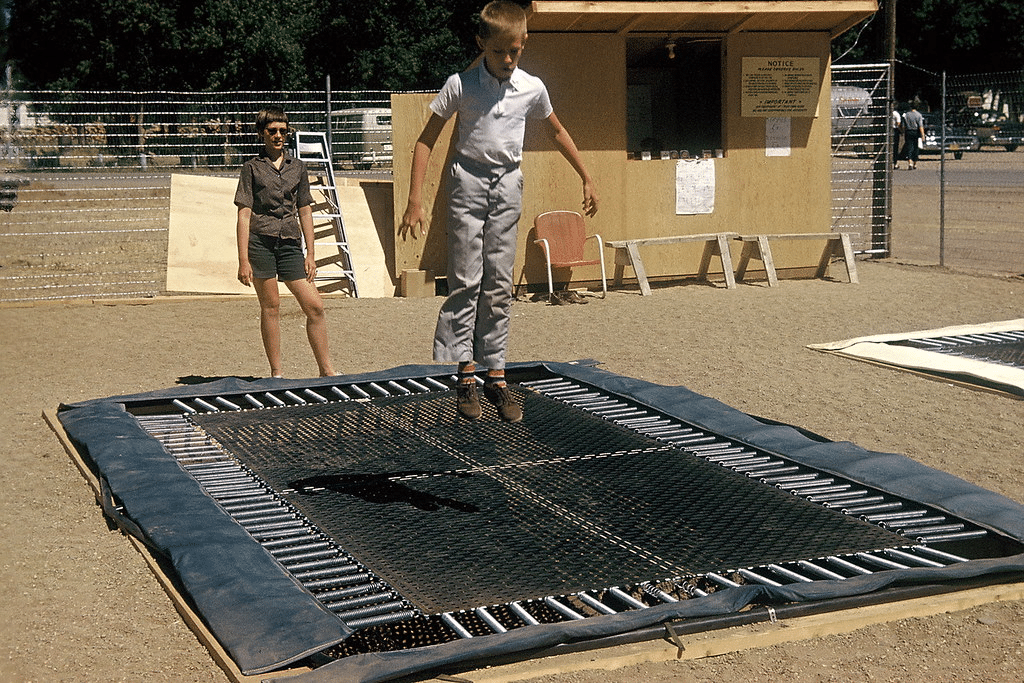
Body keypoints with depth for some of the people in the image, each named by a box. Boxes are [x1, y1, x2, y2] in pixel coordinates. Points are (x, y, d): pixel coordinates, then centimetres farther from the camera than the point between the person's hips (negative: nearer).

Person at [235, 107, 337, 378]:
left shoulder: (298, 167, 14)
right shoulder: (252, 168, 4)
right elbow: (244, 216, 0)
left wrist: (310, 254, 8)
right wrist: (243, 261, -8)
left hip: (290, 243, 3)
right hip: (260, 241, -3)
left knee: (315, 306, -4)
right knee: (270, 307, 0)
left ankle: (326, 370, 4)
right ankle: (276, 373, 8)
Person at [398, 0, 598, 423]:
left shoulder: (532, 88, 0)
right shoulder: (460, 85, -8)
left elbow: (557, 132, 19)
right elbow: (426, 141, -3)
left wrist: (586, 179, 21)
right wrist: (415, 201, -10)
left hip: (508, 186, 3)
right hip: (468, 184, -2)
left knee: (499, 286, 5)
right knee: (465, 282, -5)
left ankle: (496, 376, 10)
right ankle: (466, 375, -1)